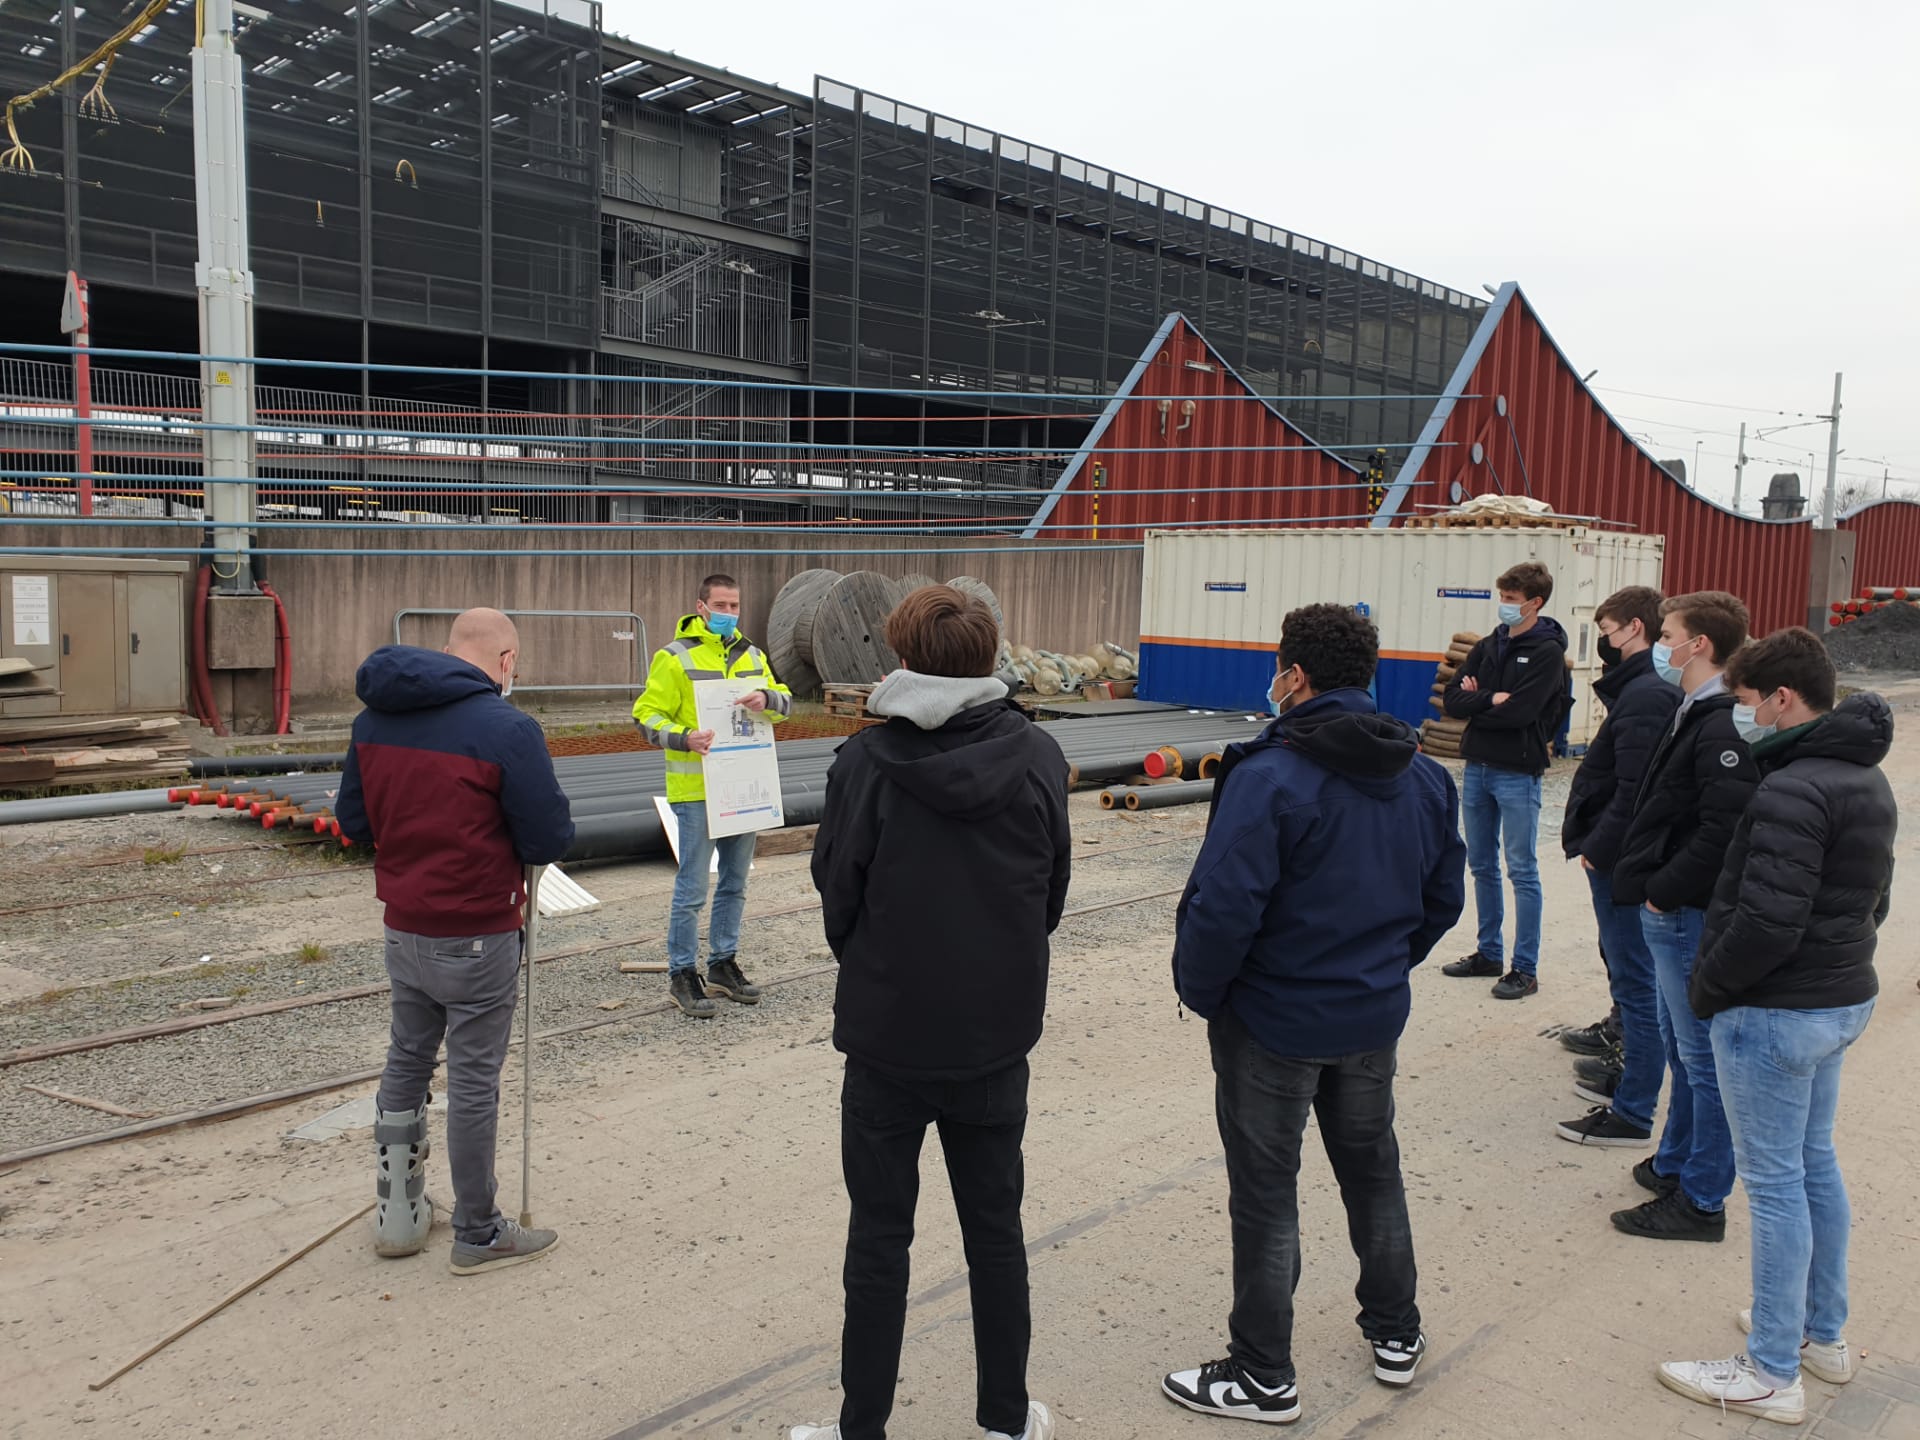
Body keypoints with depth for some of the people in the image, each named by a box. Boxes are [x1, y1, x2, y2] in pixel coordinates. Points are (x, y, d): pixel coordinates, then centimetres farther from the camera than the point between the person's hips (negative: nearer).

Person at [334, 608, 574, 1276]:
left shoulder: (374, 718, 3)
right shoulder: (507, 729, -18)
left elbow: (352, 820, 10)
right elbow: (550, 840, -16)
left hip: (402, 928, 6)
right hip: (477, 938, -6)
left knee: (406, 1063, 21)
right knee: (473, 1082, 5)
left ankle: (398, 1211, 33)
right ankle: (478, 1234, 19)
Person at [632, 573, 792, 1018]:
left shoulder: (751, 654, 13)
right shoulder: (674, 657, -5)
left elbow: (786, 700, 7)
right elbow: (647, 716, -8)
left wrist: (767, 699, -16)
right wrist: (684, 738, -26)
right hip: (696, 789, -6)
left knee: (734, 883, 15)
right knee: (693, 887, -3)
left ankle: (723, 964, 28)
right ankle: (682, 975, 9)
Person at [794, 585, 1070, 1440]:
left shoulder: (867, 762, -15)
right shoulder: (1038, 759, -7)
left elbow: (836, 895, -6)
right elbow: (1054, 895, 1)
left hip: (888, 1034, -2)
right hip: (998, 1036, 3)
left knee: (879, 1238, 12)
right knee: (995, 1229, 17)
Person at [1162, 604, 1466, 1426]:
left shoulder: (1270, 776, -23)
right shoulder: (1423, 776, 1)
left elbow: (1224, 907, -26)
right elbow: (1445, 895, 8)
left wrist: (1200, 991, -10)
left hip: (1274, 1020, -7)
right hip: (1374, 1017, 7)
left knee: (1266, 1196, 7)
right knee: (1373, 1171, 24)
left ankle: (1263, 1379, 20)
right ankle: (1396, 1335, 40)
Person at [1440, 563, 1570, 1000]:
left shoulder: (1547, 651, -8)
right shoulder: (1488, 647, 10)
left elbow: (1520, 711, -20)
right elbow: (1452, 699, 1)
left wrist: (1475, 702, -8)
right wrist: (1492, 699, -14)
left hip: (1518, 772, -7)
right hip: (1478, 767, 7)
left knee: (1522, 872, -2)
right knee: (1482, 866, 14)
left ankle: (1525, 970, 4)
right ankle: (1489, 954, 26)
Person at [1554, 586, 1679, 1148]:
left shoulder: (1644, 696, -19)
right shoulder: (1641, 688, 12)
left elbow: (1634, 790, -24)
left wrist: (1597, 848, -18)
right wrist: (1593, 843, 12)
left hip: (1621, 859, -10)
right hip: (1619, 856, 10)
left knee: (1634, 981, -4)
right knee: (1628, 974, 20)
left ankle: (1632, 1114, 3)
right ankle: (1630, 1078, 35)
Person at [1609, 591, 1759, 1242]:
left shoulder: (1722, 725, -20)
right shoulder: (1694, 713, 12)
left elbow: (1724, 828, -28)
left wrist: (1665, 891, -19)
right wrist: (1651, 884, 10)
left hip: (1690, 916, -10)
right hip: (1674, 914, 10)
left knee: (1704, 1055, 0)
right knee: (1682, 1045, 21)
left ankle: (1701, 1199, 11)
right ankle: (1675, 1163, 35)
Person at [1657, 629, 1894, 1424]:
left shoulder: (1791, 791, -23)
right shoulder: (1867, 778, 10)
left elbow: (1768, 922, -27)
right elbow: (1873, 897, 17)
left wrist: (1706, 988, -13)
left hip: (1775, 1012, -10)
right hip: (1844, 999, 10)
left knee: (1774, 1183, 0)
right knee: (1815, 1163, 20)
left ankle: (1772, 1374, 11)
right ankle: (1825, 1333, 35)